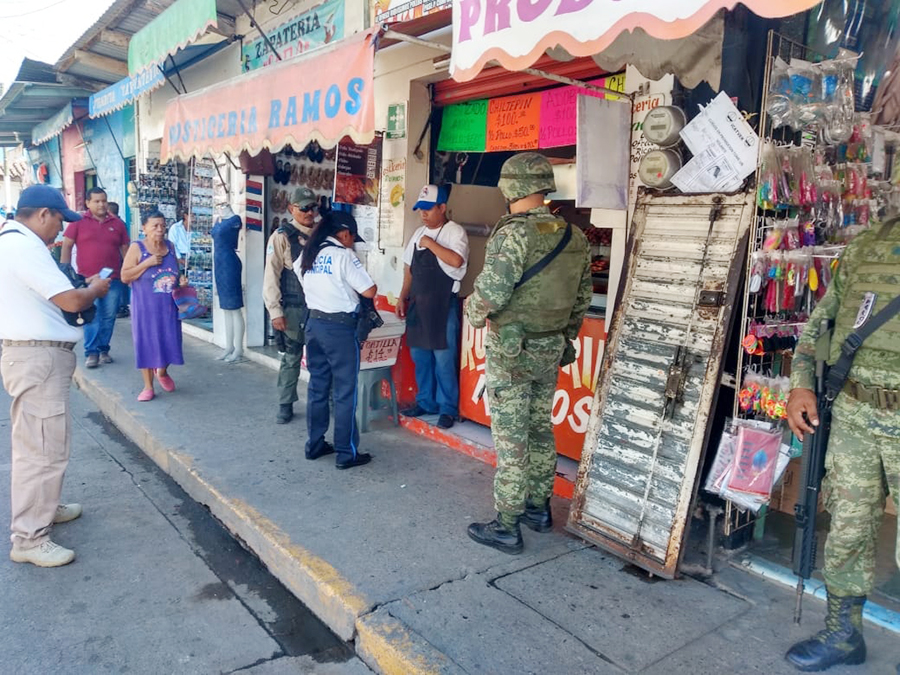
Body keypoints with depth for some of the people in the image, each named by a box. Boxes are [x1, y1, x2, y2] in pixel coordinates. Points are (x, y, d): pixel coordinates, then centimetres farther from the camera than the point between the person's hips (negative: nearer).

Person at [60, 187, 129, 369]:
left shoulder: (117, 223, 9)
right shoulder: (78, 222, 3)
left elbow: (125, 249, 13)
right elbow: (67, 246, 4)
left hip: (113, 279, 2)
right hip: (88, 279, -2)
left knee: (108, 317, 6)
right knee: (91, 317, -4)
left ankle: (103, 349, 17)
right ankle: (91, 352, 2)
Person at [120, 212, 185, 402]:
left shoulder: (169, 246, 7)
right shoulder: (137, 248, -7)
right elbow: (125, 276, -10)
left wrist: (181, 279, 0)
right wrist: (147, 263, -18)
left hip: (169, 306, 4)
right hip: (146, 306, -3)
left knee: (169, 341, 7)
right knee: (146, 343, 3)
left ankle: (162, 372, 37)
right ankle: (148, 387, 15)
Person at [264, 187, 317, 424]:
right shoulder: (282, 236, -6)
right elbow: (271, 275, -9)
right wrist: (275, 311, -13)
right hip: (294, 308, -4)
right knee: (291, 358, 6)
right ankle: (285, 406, 20)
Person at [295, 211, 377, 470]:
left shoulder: (307, 254, 9)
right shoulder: (344, 255, -13)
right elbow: (370, 291, -14)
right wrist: (352, 286, 7)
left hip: (314, 322, 7)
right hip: (340, 326, -7)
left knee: (317, 385, 14)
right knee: (345, 390, 0)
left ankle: (315, 444, 22)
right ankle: (346, 453, 5)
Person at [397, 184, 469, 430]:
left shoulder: (455, 231, -9)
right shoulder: (418, 233, 14)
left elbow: (456, 261, -27)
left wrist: (430, 243, -18)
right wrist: (403, 298, 16)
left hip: (444, 304, -7)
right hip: (418, 303, 7)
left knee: (444, 359, -2)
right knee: (420, 356, 14)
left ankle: (448, 408, 9)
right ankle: (425, 402, 27)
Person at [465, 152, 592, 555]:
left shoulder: (513, 235, -19)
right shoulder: (575, 238, 4)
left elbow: (489, 294, -23)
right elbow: (582, 298, 11)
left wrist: (473, 313, -1)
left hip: (510, 353, -7)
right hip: (552, 351, 7)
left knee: (510, 439, 1)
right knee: (540, 429, 19)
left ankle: (506, 527, 11)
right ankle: (539, 507, 33)